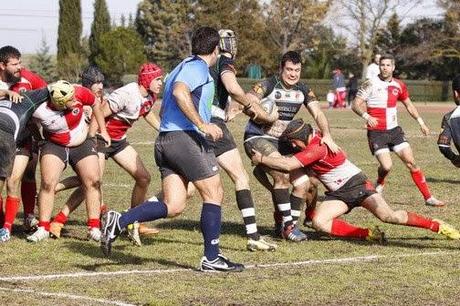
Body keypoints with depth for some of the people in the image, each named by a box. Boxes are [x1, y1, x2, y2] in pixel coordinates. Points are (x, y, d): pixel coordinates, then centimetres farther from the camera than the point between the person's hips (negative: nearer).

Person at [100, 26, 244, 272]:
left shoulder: (182, 67, 26)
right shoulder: (198, 67, -3)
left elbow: (163, 111, 32)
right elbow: (180, 92, -24)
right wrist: (203, 125, -23)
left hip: (164, 140, 9)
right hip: (186, 138, -9)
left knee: (173, 206, 2)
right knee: (214, 194, 0)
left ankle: (119, 222, -12)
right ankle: (211, 257, 1)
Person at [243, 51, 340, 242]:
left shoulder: (303, 90, 5)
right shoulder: (268, 85, -12)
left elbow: (317, 113, 0)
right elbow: (247, 102, -22)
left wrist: (327, 135, -17)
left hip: (282, 141, 7)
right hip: (257, 138, -7)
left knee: (303, 182, -2)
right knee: (282, 174, -27)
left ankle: (286, 224, 13)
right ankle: (287, 225, -18)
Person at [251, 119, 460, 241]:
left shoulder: (318, 147, -24)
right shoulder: (309, 143, 4)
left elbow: (288, 165, -32)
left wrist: (261, 159, -20)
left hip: (355, 184, -9)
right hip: (337, 194, 9)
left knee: (388, 216, -25)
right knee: (319, 223, -18)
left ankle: (439, 226, -11)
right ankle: (368, 235, -13)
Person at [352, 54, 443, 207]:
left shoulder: (399, 85, 7)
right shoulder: (371, 84, -9)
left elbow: (408, 104, 22)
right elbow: (355, 105, -11)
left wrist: (420, 121, 15)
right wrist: (366, 116, -30)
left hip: (394, 130, 4)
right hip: (376, 132, -4)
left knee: (411, 162, -2)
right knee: (386, 166, -17)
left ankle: (428, 197, 3)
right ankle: (379, 184, 19)